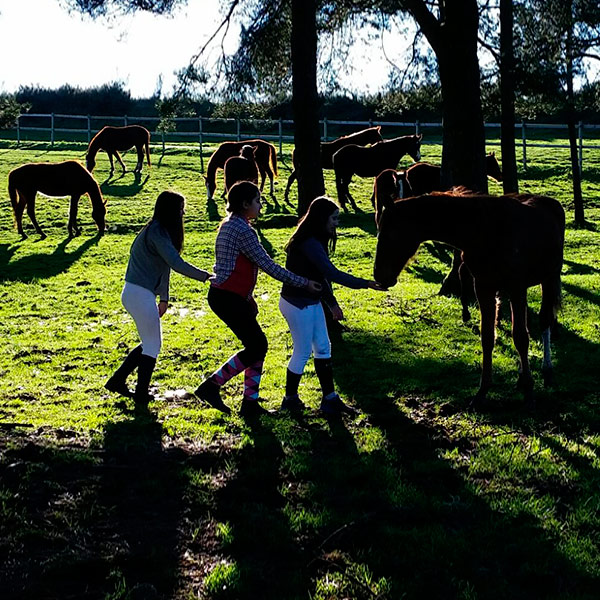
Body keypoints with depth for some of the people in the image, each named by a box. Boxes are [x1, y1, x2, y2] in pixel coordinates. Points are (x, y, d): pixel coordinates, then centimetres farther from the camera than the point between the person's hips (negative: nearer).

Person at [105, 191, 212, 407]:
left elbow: (164, 266, 20)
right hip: (140, 294, -10)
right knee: (152, 345, 4)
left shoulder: (158, 231, 14)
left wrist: (163, 298, 25)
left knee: (150, 343, 19)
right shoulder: (156, 233, -18)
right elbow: (176, 264, -26)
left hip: (132, 293, 10)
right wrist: (206, 276, -20)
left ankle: (117, 381, 23)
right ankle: (141, 395, 12)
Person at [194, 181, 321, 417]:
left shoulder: (230, 224, 14)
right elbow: (268, 265, -18)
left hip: (228, 295, 10)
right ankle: (211, 386, 0)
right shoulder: (242, 229, -18)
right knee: (256, 347, -4)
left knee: (257, 344, 11)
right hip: (228, 298, -10)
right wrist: (303, 283, -13)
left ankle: (250, 403, 15)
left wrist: (247, 297, 22)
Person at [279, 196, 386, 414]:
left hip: (312, 302, 10)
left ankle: (330, 398, 20)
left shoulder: (316, 241, 7)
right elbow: (332, 273, -28)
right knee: (302, 352, 3)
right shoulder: (309, 244, -25)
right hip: (298, 305, -10)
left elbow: (322, 275, 14)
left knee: (323, 348, 13)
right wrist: (365, 284, -25)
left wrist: (332, 303, 16)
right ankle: (290, 399, 21)